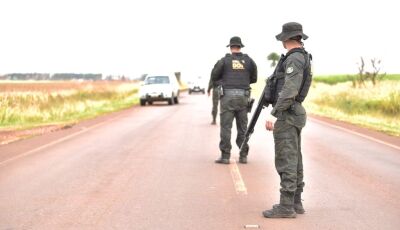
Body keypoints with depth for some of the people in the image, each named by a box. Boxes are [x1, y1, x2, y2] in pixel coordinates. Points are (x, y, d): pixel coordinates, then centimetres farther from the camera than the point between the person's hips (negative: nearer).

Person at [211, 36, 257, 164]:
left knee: (226, 126, 0)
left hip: (228, 96, -3)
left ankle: (225, 156, -3)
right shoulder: (248, 60, 5)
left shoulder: (224, 60, -2)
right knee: (243, 127, 10)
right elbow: (254, 79, 13)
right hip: (243, 97, 3)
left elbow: (214, 78, 5)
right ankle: (243, 156, 10)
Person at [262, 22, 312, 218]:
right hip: (295, 113, 10)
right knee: (294, 160, 13)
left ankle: (286, 206, -6)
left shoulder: (294, 58, -17)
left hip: (286, 114, -10)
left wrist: (274, 114, -26)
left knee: (286, 161, -8)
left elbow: (290, 90, -26)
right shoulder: (303, 57, 15)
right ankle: (295, 202, 19)